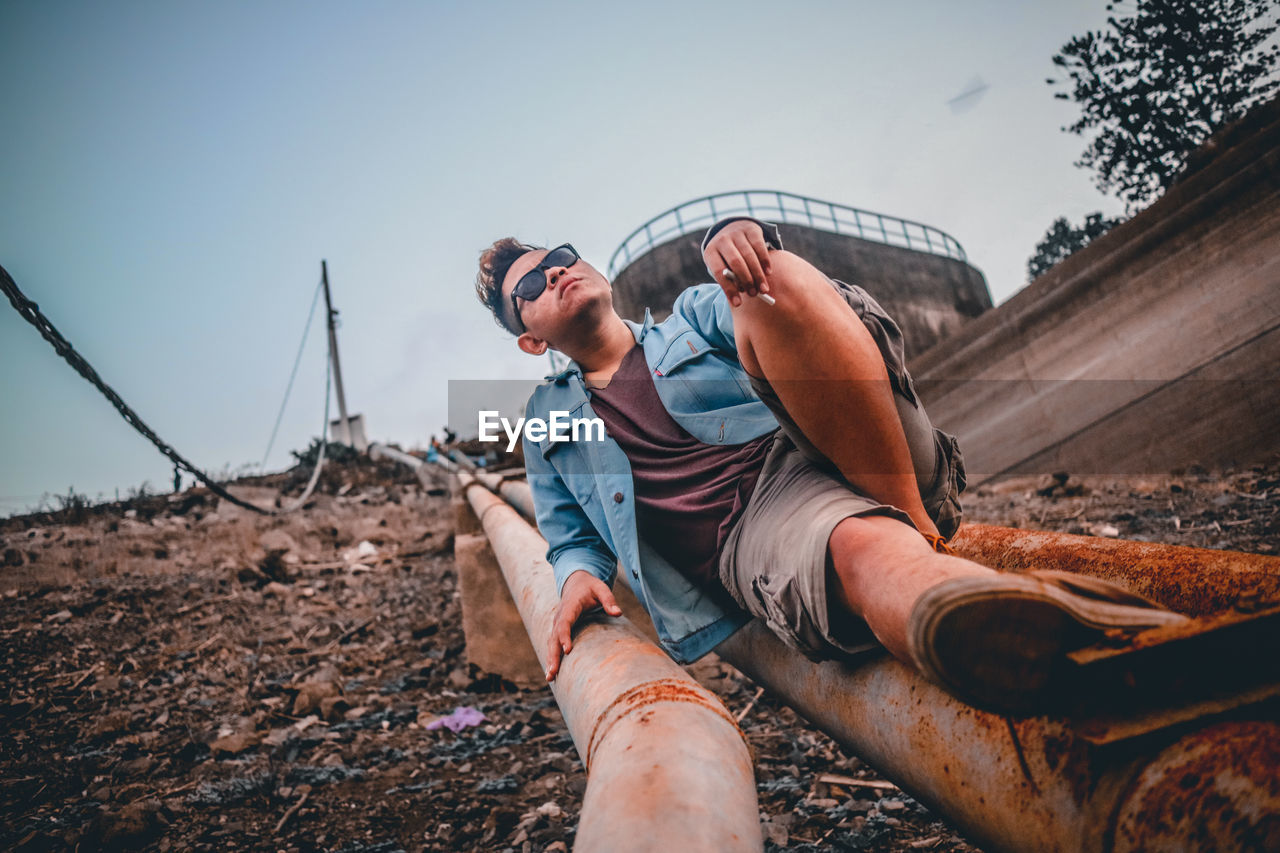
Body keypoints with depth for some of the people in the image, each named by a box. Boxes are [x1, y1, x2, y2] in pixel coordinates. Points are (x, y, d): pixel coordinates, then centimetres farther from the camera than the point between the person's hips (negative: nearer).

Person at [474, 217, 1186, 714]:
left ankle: (914, 520, -29)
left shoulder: (695, 313, 26)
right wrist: (579, 573, 2)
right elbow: (571, 535, 27)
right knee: (861, 546, -38)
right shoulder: (548, 421, 28)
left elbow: (768, 280, 4)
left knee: (769, 282, -25)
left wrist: (736, 234, -20)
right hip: (747, 531, -1)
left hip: (803, 451, 2)